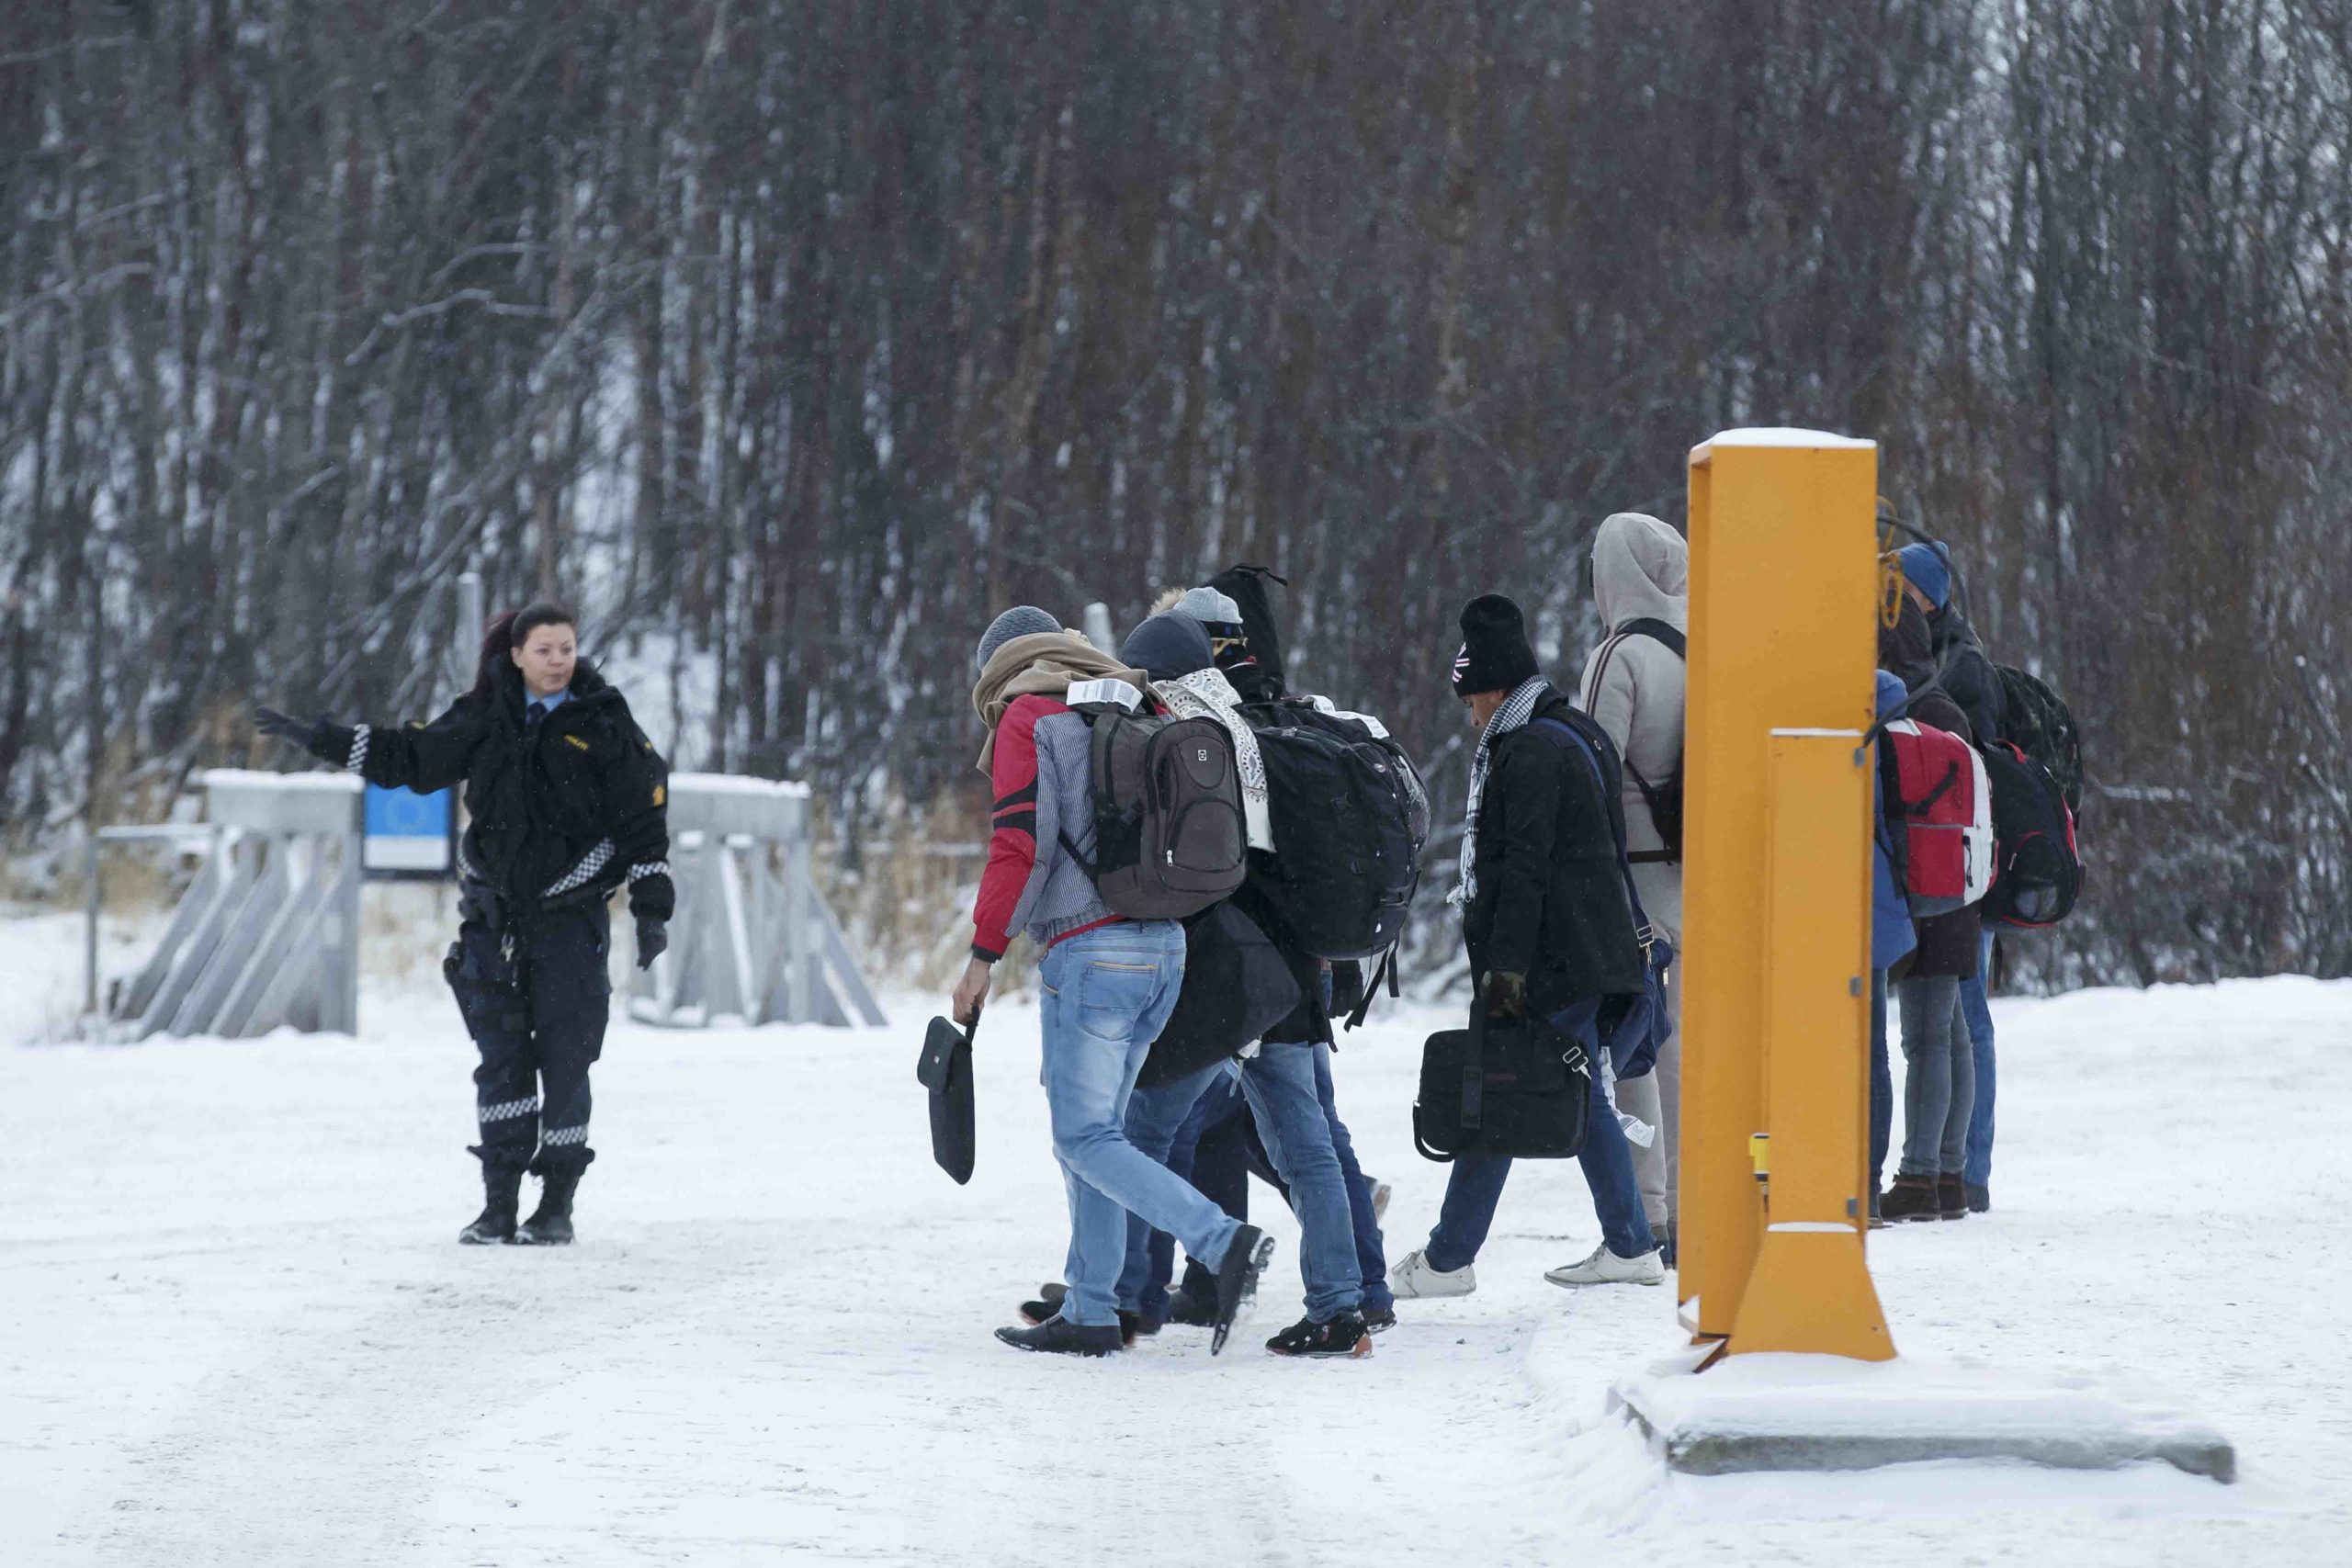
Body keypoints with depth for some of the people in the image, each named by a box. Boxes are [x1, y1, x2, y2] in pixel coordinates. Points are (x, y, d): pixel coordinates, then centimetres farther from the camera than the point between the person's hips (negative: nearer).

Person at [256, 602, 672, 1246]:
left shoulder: (603, 723, -3)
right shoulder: (486, 718, 5)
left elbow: (646, 819, -1)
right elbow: (409, 756, 15)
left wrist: (651, 909, -6)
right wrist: (316, 737, 12)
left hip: (571, 919, -3)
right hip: (496, 915, 3)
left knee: (564, 1061, -4)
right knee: (501, 1058, 0)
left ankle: (557, 1205, 6)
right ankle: (499, 1204, 3)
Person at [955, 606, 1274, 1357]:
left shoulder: (1026, 722, -3)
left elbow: (1020, 845, -12)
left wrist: (983, 957, -10)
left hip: (1090, 952, -8)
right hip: (1165, 946, 8)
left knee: (1085, 1138, -6)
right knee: (1093, 1131, 13)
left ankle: (1223, 1241, -21)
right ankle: (1090, 1313, 11)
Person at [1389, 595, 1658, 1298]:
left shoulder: (1529, 752, -14)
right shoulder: (1565, 736, 19)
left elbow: (1525, 868, -20)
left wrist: (1506, 964, -21)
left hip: (1550, 959, -10)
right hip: (1580, 957, 10)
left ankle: (1447, 1259, -6)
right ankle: (1630, 1247, 16)